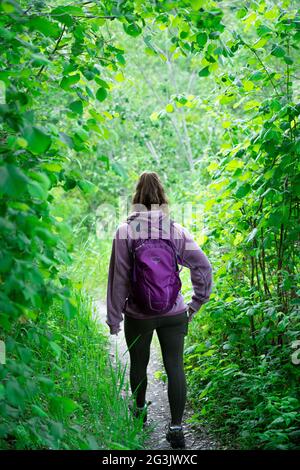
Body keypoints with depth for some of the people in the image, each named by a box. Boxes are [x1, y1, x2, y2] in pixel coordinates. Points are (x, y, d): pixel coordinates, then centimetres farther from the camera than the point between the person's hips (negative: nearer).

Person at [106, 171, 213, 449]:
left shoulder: (125, 232, -9)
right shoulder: (177, 231, -4)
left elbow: (118, 279, -8)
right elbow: (203, 266, -6)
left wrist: (114, 317, 0)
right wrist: (197, 302, 4)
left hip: (138, 315, 0)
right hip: (174, 314, 1)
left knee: (138, 364, 19)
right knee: (175, 367, 5)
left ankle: (140, 409, 40)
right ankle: (176, 428, 6)